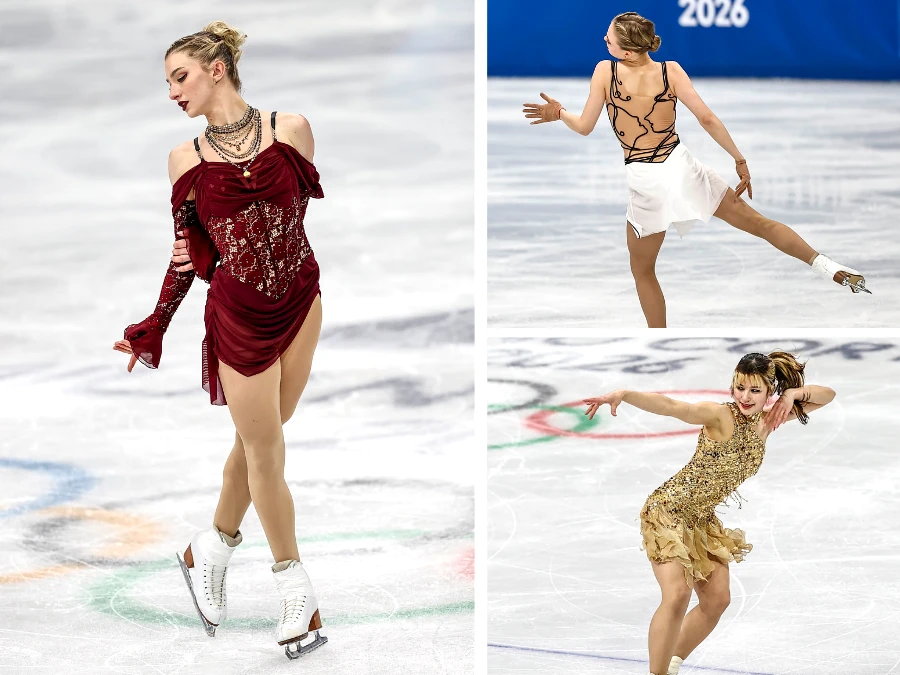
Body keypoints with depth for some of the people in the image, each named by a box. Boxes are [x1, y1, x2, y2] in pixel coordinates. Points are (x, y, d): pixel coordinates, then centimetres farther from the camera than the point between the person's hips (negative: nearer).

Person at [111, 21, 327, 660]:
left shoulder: (291, 129, -3)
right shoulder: (187, 159, 0)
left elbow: (300, 206, 8)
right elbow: (191, 253, 6)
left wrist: (214, 256, 4)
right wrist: (152, 329, 5)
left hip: (299, 300, 1)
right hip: (237, 315, -1)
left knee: (260, 438, 8)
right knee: (264, 447, 0)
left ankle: (211, 550, 30)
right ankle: (296, 588, 10)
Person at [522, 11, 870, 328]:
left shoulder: (605, 71, -8)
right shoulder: (670, 70, -4)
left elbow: (585, 127, -2)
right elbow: (707, 119, -7)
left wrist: (558, 113, 17)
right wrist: (740, 160, 1)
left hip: (646, 183, -2)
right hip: (681, 167, 2)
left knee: (642, 271, 18)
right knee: (758, 222, 13)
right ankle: (838, 272, 10)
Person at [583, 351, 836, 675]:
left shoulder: (767, 421, -2)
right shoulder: (720, 415, -22)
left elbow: (826, 395, 5)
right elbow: (669, 406, -39)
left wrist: (795, 392, -17)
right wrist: (623, 395, -55)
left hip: (702, 520, 8)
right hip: (668, 510, -8)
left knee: (717, 600, 9)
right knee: (677, 595, -21)